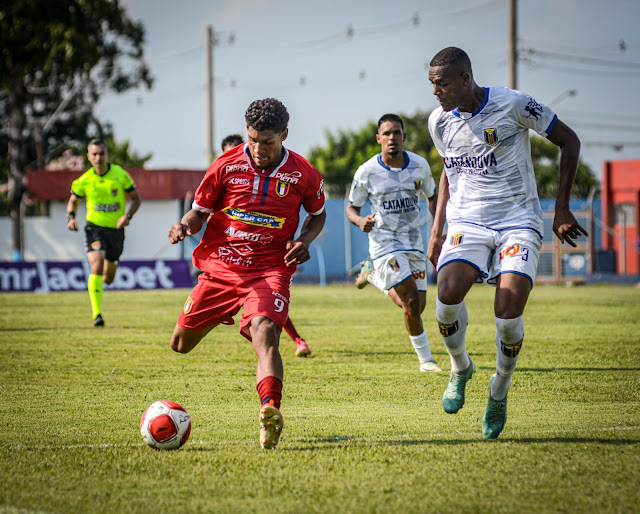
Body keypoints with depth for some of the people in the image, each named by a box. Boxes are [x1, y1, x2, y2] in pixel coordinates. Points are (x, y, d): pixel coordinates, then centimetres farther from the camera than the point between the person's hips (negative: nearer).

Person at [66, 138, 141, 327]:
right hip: (94, 228, -1)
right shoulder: (84, 181, -5)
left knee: (108, 279, 9)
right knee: (97, 264, -26)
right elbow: (73, 201, 13)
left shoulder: (120, 175, -7)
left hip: (115, 229, 1)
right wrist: (71, 217, -7)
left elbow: (136, 199, 2)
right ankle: (96, 313, -27)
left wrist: (128, 216, -16)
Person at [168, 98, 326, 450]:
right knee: (181, 344, 10)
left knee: (264, 332, -31)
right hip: (219, 268, 3)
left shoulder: (304, 175, -2)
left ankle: (270, 411, -49)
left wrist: (305, 240, -4)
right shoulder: (226, 166, -3)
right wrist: (185, 225, -15)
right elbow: (200, 210, 8)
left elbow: (318, 214, 16)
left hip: (270, 270, -3)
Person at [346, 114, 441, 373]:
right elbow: (351, 208, 0)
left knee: (416, 307, 8)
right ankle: (425, 359, 0)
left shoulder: (420, 165, -3)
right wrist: (362, 221, -23)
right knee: (412, 302, -16)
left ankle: (373, 273, 33)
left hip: (413, 242, 5)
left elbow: (432, 197, 13)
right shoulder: (366, 172, -12)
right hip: (384, 243, -5)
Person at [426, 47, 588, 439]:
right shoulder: (440, 122, 4)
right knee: (448, 293, -25)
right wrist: (437, 230, 16)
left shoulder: (513, 105, -11)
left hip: (519, 220, -3)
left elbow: (569, 141, -1)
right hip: (467, 222, 3)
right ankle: (460, 368, 5)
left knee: (508, 312, -19)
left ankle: (500, 392, 10)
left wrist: (562, 210, -2)